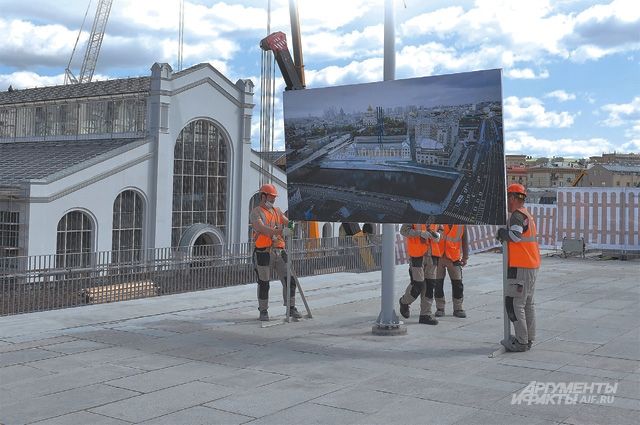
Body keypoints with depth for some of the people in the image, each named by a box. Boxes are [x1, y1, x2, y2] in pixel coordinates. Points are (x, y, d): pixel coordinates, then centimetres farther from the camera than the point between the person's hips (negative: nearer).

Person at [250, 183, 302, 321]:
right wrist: (278, 231, -35)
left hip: (279, 252, 6)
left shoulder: (277, 210, 18)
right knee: (263, 284, 2)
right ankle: (263, 311, 14)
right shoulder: (256, 212, -3)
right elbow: (261, 228, -20)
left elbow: (288, 223, 11)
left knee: (290, 280, 1)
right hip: (264, 253, -5)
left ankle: (291, 308, 11)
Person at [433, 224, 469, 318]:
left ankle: (458, 308, 14)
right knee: (438, 283, 3)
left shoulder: (461, 225, 0)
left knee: (458, 284, 1)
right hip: (438, 257, -1)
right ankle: (440, 308, 15)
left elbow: (465, 240, 8)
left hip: (454, 258, 1)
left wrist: (465, 257, 6)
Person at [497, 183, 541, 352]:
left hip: (520, 267, -10)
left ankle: (521, 341, -6)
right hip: (532, 266, 10)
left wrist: (501, 232, -13)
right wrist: (504, 236, 6)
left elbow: (515, 236, -29)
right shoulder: (529, 216, 18)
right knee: (528, 303, 15)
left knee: (514, 303, -6)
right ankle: (529, 339, 21)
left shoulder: (517, 215, -14)